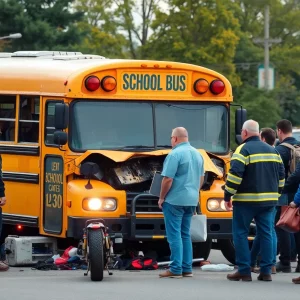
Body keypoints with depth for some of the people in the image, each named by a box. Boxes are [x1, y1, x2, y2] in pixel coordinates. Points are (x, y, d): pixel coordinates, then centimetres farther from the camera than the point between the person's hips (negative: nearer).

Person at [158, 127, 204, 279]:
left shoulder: (175, 154, -15)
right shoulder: (197, 154, 11)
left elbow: (168, 179, -18)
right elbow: (201, 178, 18)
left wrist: (162, 198, -8)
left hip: (175, 200, -8)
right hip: (191, 201, 8)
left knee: (174, 235, -5)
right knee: (185, 235, 15)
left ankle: (176, 269, -7)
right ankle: (187, 268, 14)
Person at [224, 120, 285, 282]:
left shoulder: (243, 150, -10)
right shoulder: (272, 150, 12)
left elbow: (235, 174, -18)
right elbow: (281, 175, 15)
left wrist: (228, 196, -12)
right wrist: (275, 194, 23)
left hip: (246, 201, -6)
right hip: (269, 200, 6)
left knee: (240, 233, 1)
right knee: (266, 233, 9)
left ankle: (244, 271, -3)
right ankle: (266, 271, 7)